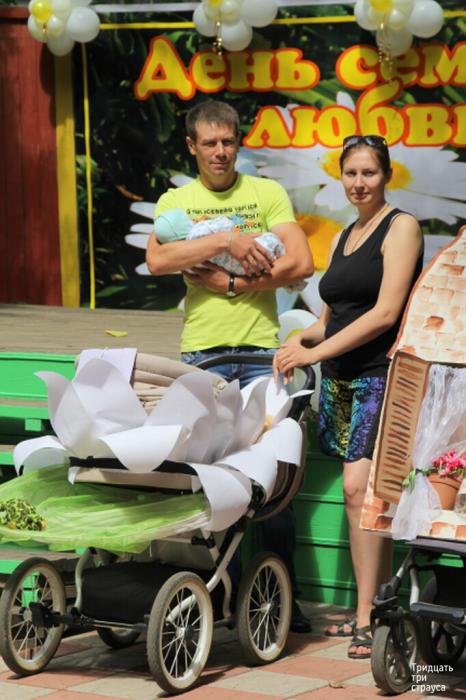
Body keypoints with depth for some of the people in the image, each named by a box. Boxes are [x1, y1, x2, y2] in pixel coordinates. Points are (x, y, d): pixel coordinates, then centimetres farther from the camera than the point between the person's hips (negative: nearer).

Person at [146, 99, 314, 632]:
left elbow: (301, 263, -3)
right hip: (200, 354, 1)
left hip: (260, 352, -1)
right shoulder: (175, 201, 12)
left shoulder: (267, 194, 10)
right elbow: (156, 259, -8)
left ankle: (283, 593, 3)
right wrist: (227, 242, -14)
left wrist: (231, 284, -7)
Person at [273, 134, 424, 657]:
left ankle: (368, 618, -14)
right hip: (340, 379, 7)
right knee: (363, 495, 6)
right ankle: (375, 610, 9)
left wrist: (317, 352, -14)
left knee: (360, 488, -16)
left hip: (381, 374, -7)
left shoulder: (400, 227, -4)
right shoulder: (344, 238, 19)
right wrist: (302, 340, 1)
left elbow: (385, 312, -13)